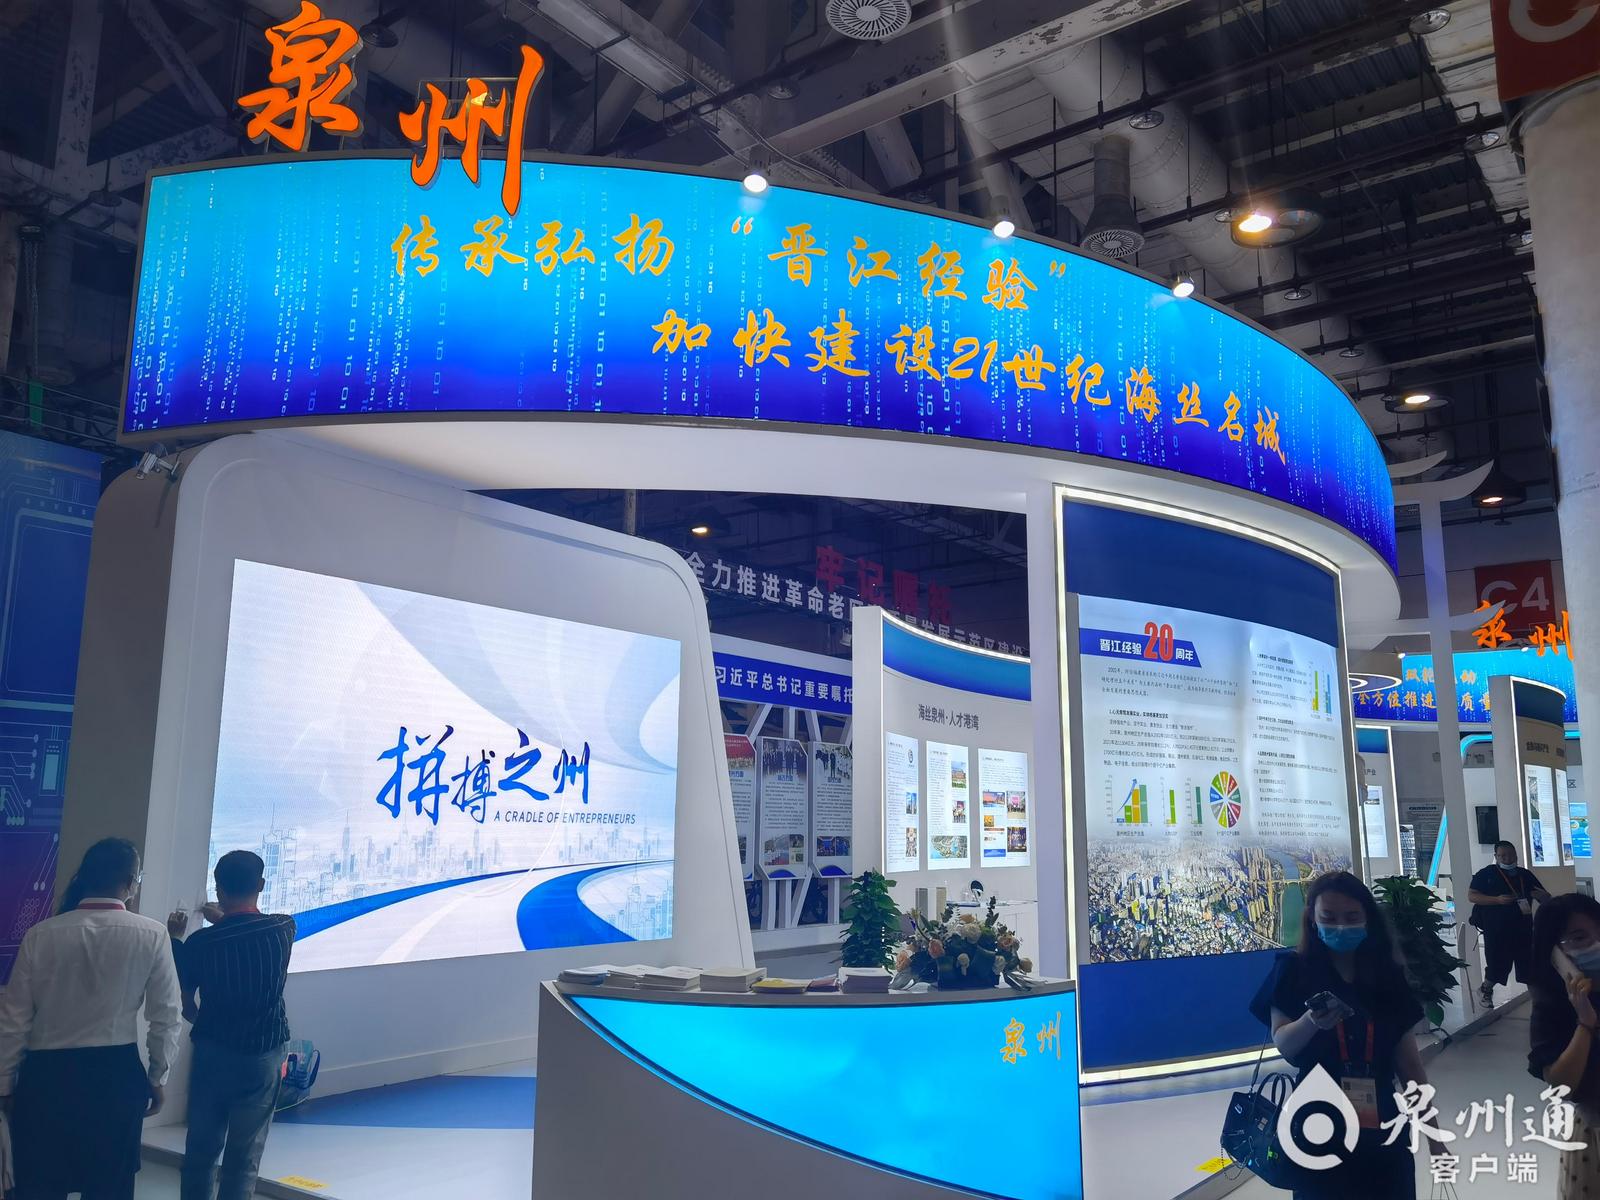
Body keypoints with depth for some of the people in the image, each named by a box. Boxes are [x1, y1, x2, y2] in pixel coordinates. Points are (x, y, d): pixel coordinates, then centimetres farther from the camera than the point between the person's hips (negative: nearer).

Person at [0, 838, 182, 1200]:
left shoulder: (41, 935, -4)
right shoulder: (151, 936, -8)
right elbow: (166, 1017, -4)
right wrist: (158, 1077, 8)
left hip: (46, 1075, 1)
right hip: (116, 1075, -1)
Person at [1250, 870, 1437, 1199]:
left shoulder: (1388, 976, 3)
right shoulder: (1294, 970, -5)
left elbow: (1408, 1060, 8)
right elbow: (1283, 1045, -8)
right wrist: (1311, 1021, -28)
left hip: (1382, 1128, 3)